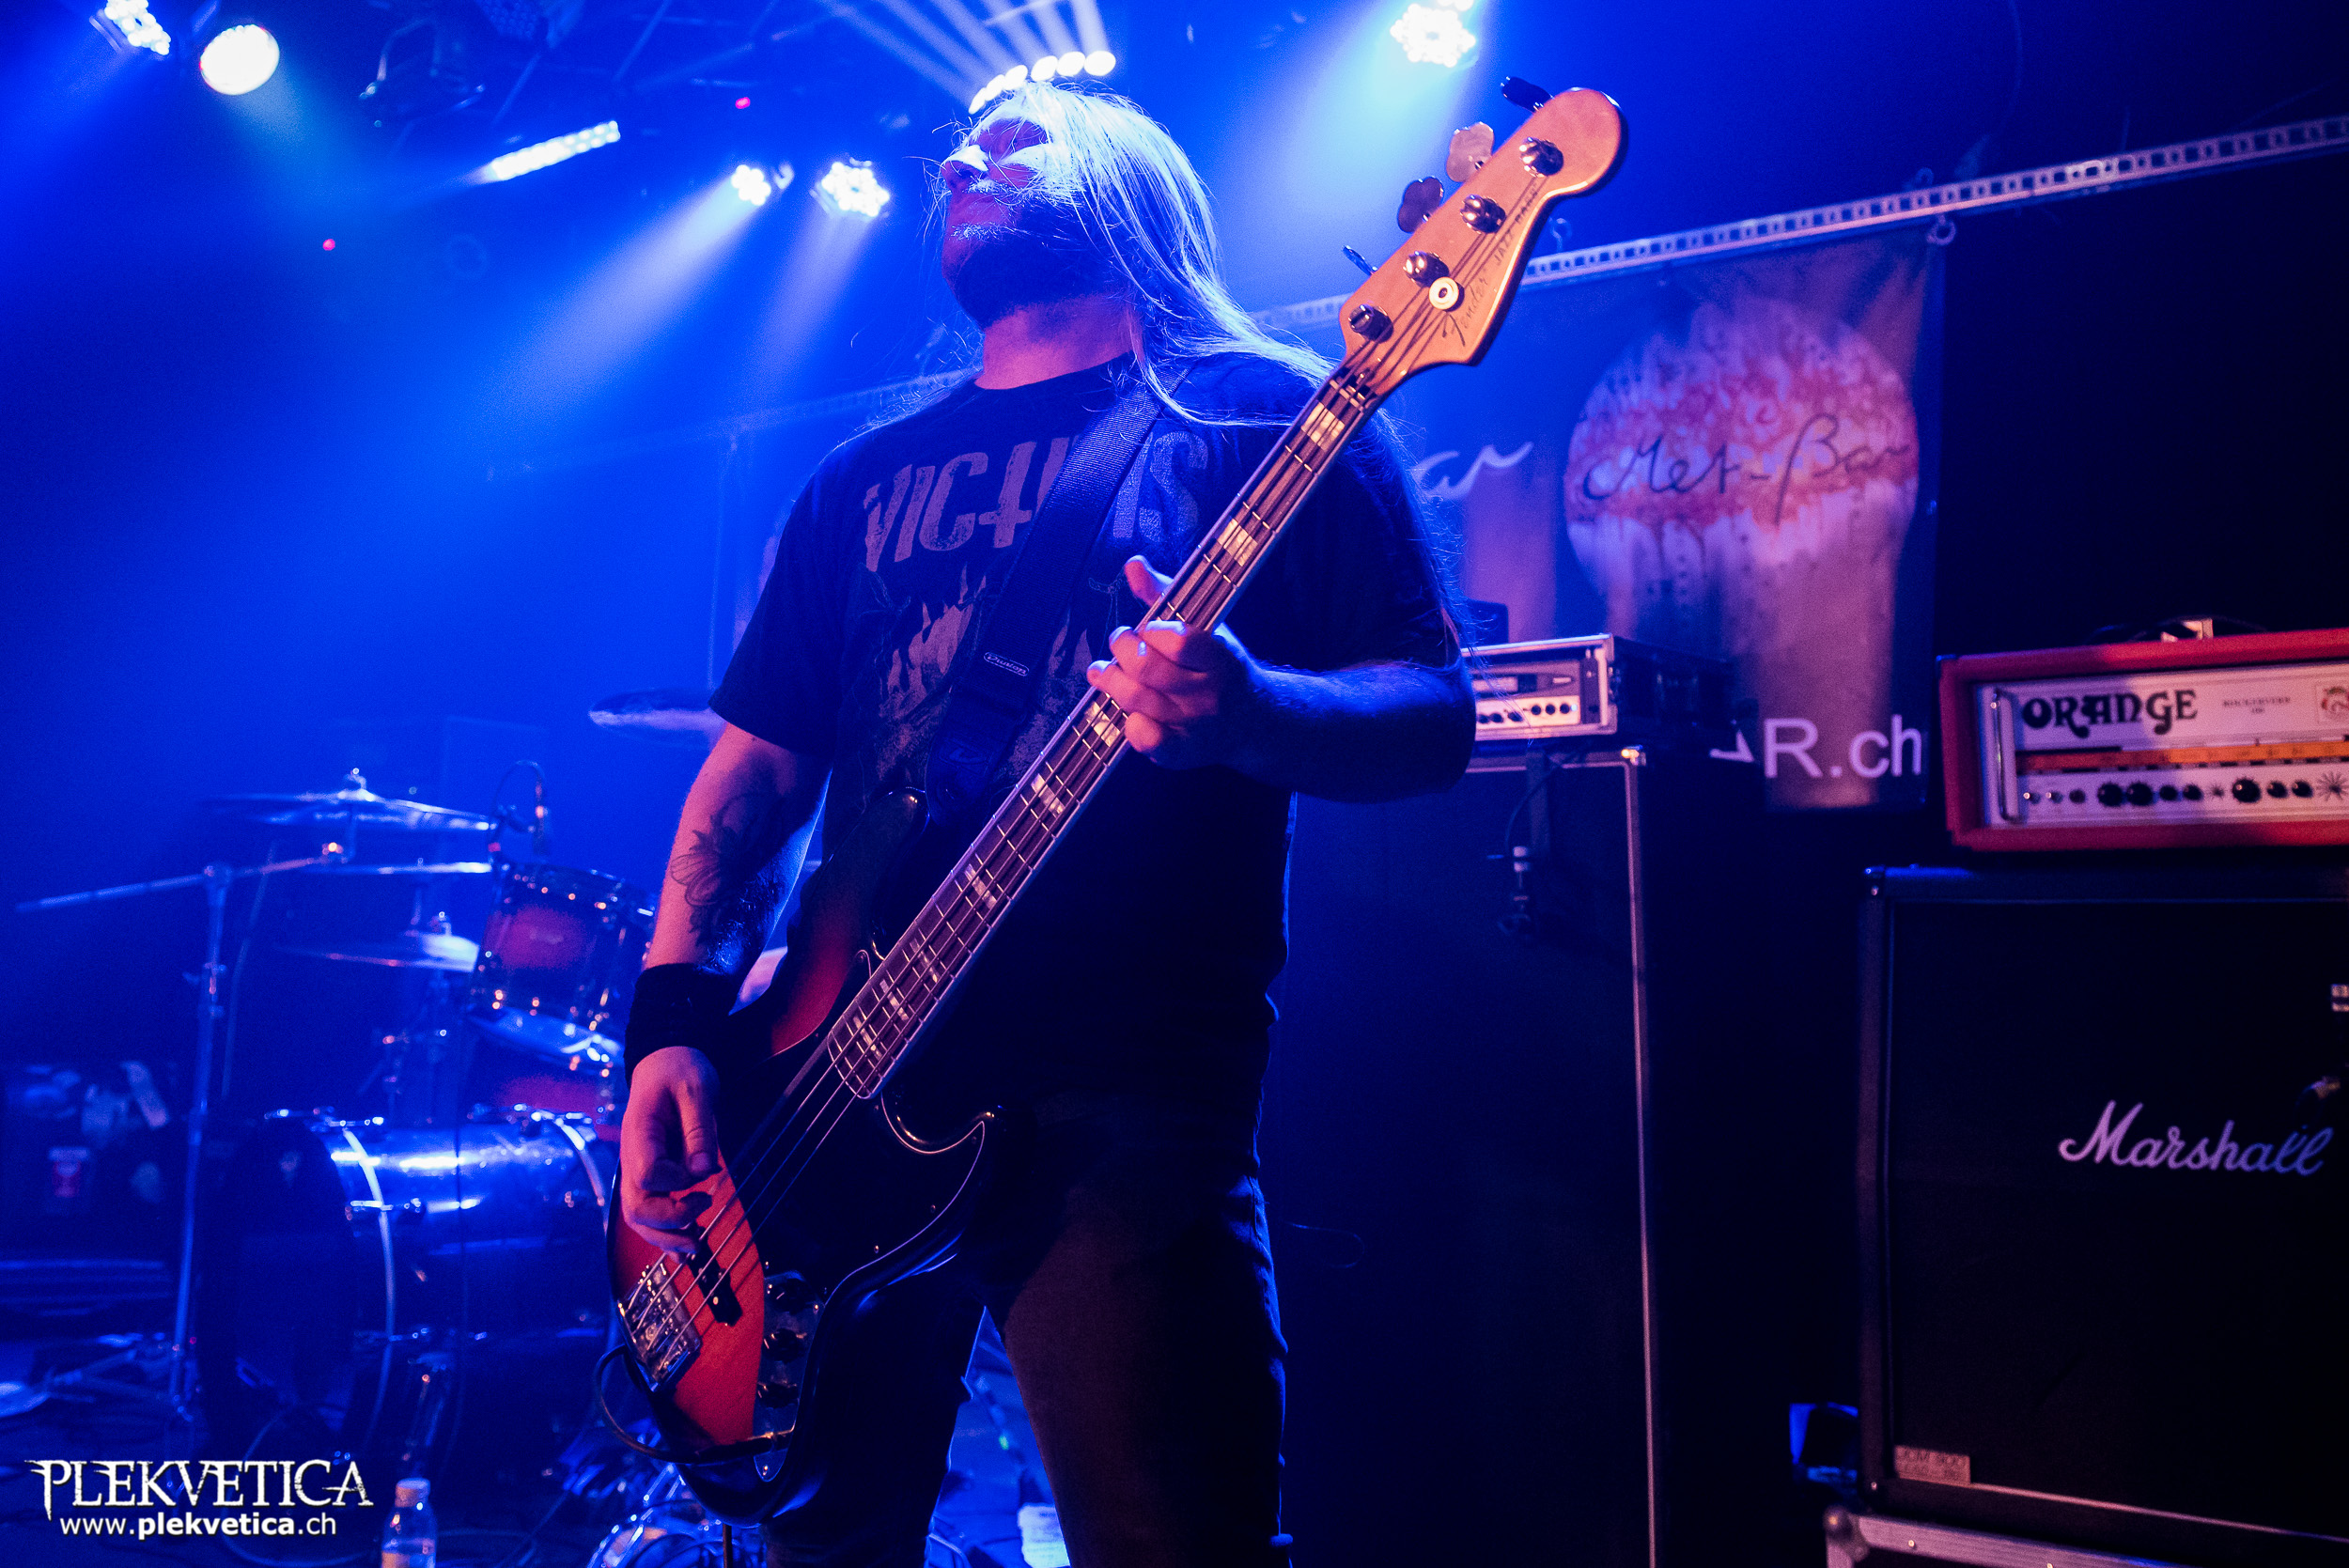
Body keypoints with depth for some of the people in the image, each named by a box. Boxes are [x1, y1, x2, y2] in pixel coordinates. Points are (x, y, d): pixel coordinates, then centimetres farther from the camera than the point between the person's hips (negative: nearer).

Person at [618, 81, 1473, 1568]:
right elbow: (758, 763, 15)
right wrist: (676, 1020, 1)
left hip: (1133, 1104, -5)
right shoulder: (868, 477, 18)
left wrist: (1244, 709, -24)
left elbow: (1435, 717, -3)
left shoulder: (1264, 416, 4)